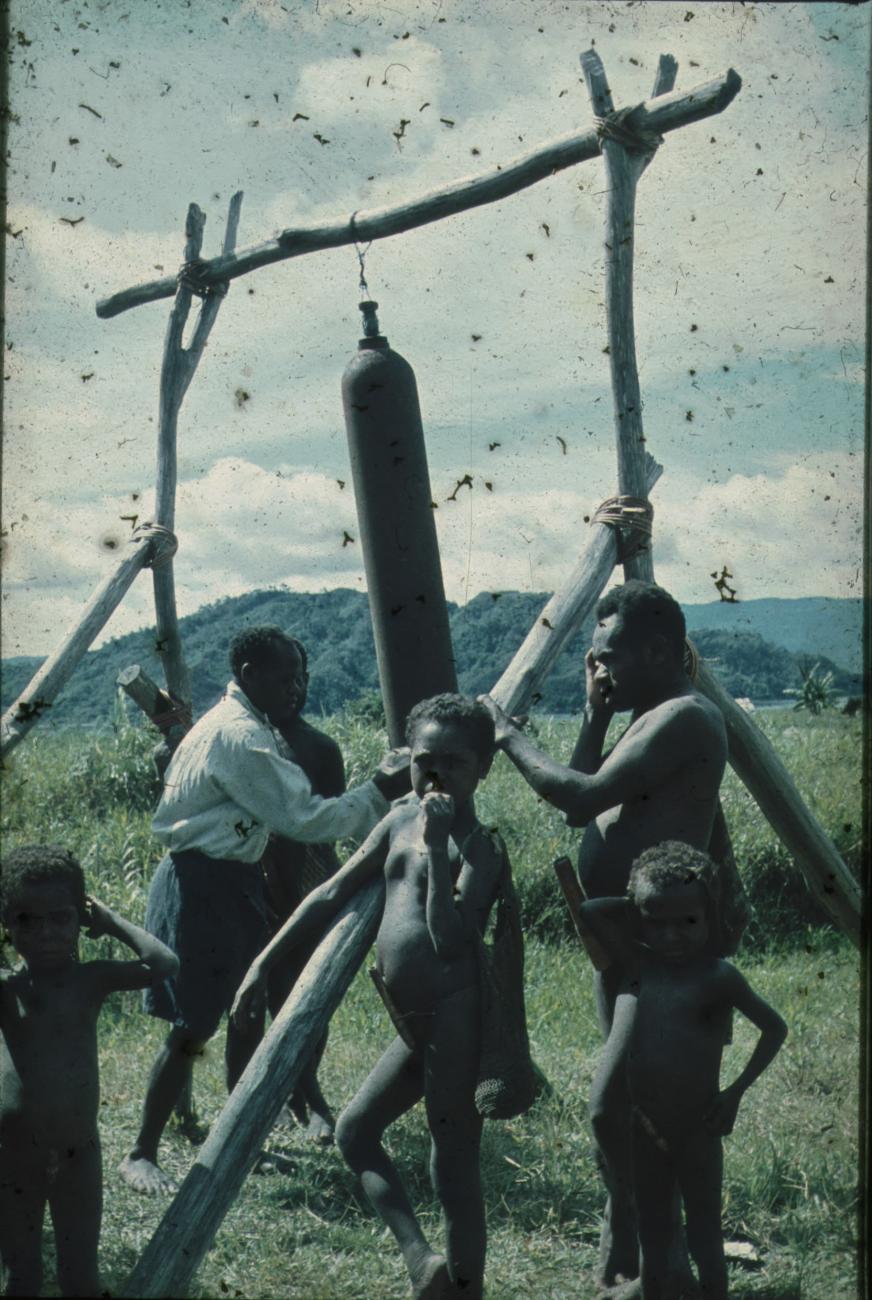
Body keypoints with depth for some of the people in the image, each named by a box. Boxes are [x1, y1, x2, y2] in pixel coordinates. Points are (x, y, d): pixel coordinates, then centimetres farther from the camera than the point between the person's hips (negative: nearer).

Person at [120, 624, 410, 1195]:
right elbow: (304, 819, -24)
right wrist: (380, 794, -18)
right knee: (194, 1026, -5)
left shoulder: (251, 728, 10)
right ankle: (142, 1154, 6)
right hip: (201, 885, -10)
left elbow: (291, 808, 10)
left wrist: (384, 784, 1)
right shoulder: (239, 736, -22)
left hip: (234, 880, 10)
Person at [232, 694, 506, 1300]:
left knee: (454, 1172, -2)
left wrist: (437, 848, -27)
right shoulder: (400, 820, 10)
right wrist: (265, 963, 12)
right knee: (355, 1131, 16)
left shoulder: (480, 846, -12)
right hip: (414, 1026, 9)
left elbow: (451, 941, -25)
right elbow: (332, 895, 14)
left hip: (456, 1020, -9)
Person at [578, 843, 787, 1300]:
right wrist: (637, 906, -4)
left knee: (705, 1240, 11)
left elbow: (774, 1028, -3)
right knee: (653, 1244, 15)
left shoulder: (718, 978, -11)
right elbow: (589, 911, -3)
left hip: (697, 1136, -3)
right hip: (643, 1137, 4)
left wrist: (737, 1091, -7)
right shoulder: (635, 965, -1)